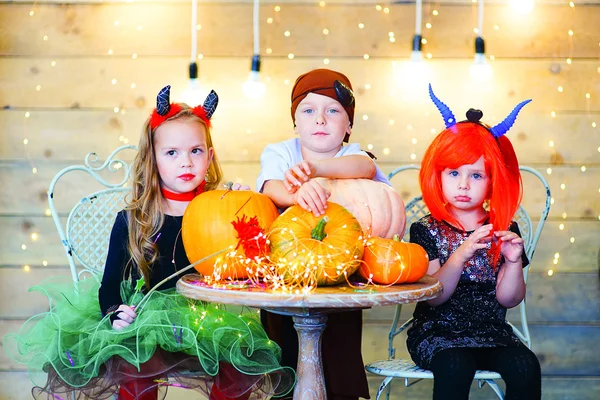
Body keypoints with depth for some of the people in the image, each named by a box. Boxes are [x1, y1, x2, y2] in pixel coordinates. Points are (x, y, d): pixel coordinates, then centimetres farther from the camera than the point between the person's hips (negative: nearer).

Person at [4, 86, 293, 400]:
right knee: (133, 368, -32)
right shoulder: (131, 222, 5)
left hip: (209, 325, 1)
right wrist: (116, 314, -14)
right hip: (144, 326, -1)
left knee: (242, 366, -25)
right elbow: (111, 284, 8)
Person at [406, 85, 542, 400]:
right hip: (438, 333, -3)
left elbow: (508, 298, 2)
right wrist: (459, 257, -27)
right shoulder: (426, 231, -1)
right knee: (455, 365, -34)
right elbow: (433, 297, -12)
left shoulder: (504, 231, 6)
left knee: (525, 365, -26)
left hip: (491, 332, 3)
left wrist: (513, 262, -17)